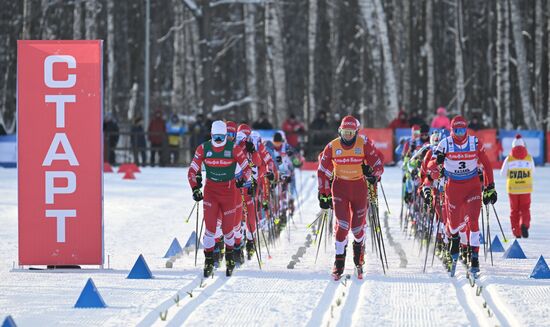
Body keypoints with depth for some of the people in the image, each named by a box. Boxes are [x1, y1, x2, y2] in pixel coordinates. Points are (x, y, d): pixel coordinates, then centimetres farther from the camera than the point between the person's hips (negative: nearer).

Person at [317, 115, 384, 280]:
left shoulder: (365, 144, -8)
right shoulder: (332, 147, -4)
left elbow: (378, 164, -3)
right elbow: (323, 171, 3)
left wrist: (373, 174, -25)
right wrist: (324, 194, 2)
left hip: (359, 187, 0)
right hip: (340, 188, 0)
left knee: (357, 226, 6)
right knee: (342, 225, -11)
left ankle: (359, 247, 39)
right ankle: (339, 263, 0)